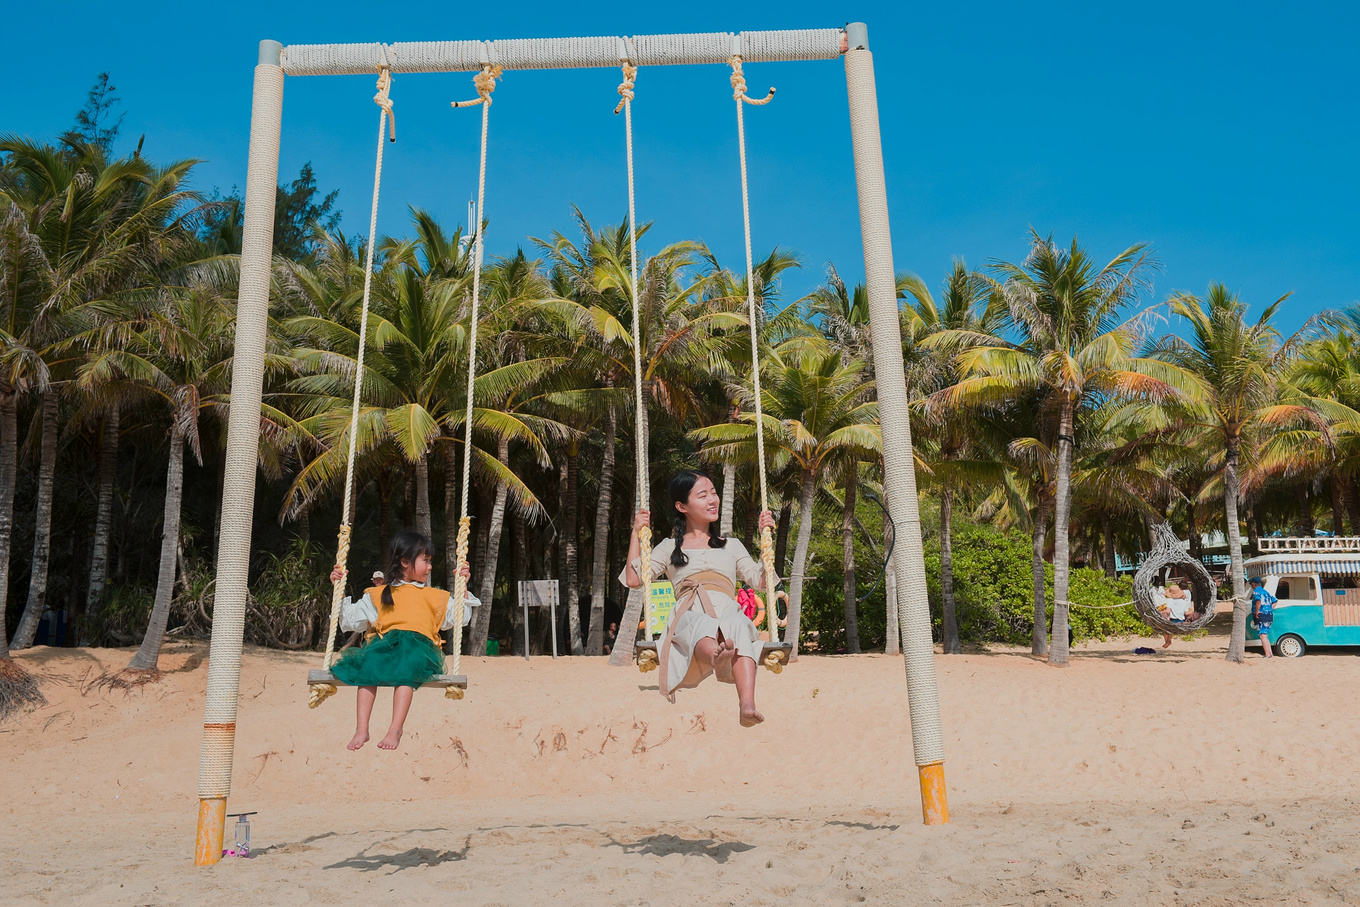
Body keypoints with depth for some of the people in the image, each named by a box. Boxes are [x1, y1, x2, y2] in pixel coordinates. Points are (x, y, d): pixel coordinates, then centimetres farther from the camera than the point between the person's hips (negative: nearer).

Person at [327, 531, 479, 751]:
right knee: (367, 664, -33)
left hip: (419, 644, -1)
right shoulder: (378, 595, 24)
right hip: (385, 643, 1)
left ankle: (395, 730, -41)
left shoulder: (437, 597, 26)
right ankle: (361, 730, -33)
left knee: (406, 666, -36)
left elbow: (460, 618, 18)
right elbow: (351, 620, 20)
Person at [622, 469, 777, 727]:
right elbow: (634, 580, 16)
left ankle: (746, 705, -60)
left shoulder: (732, 546, 33)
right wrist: (636, 534, 16)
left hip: (727, 612, 1)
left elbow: (761, 582, 21)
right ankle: (716, 656, -76)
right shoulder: (670, 547, 29)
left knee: (738, 627, -39)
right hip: (688, 616, -1)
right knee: (699, 625, -41)